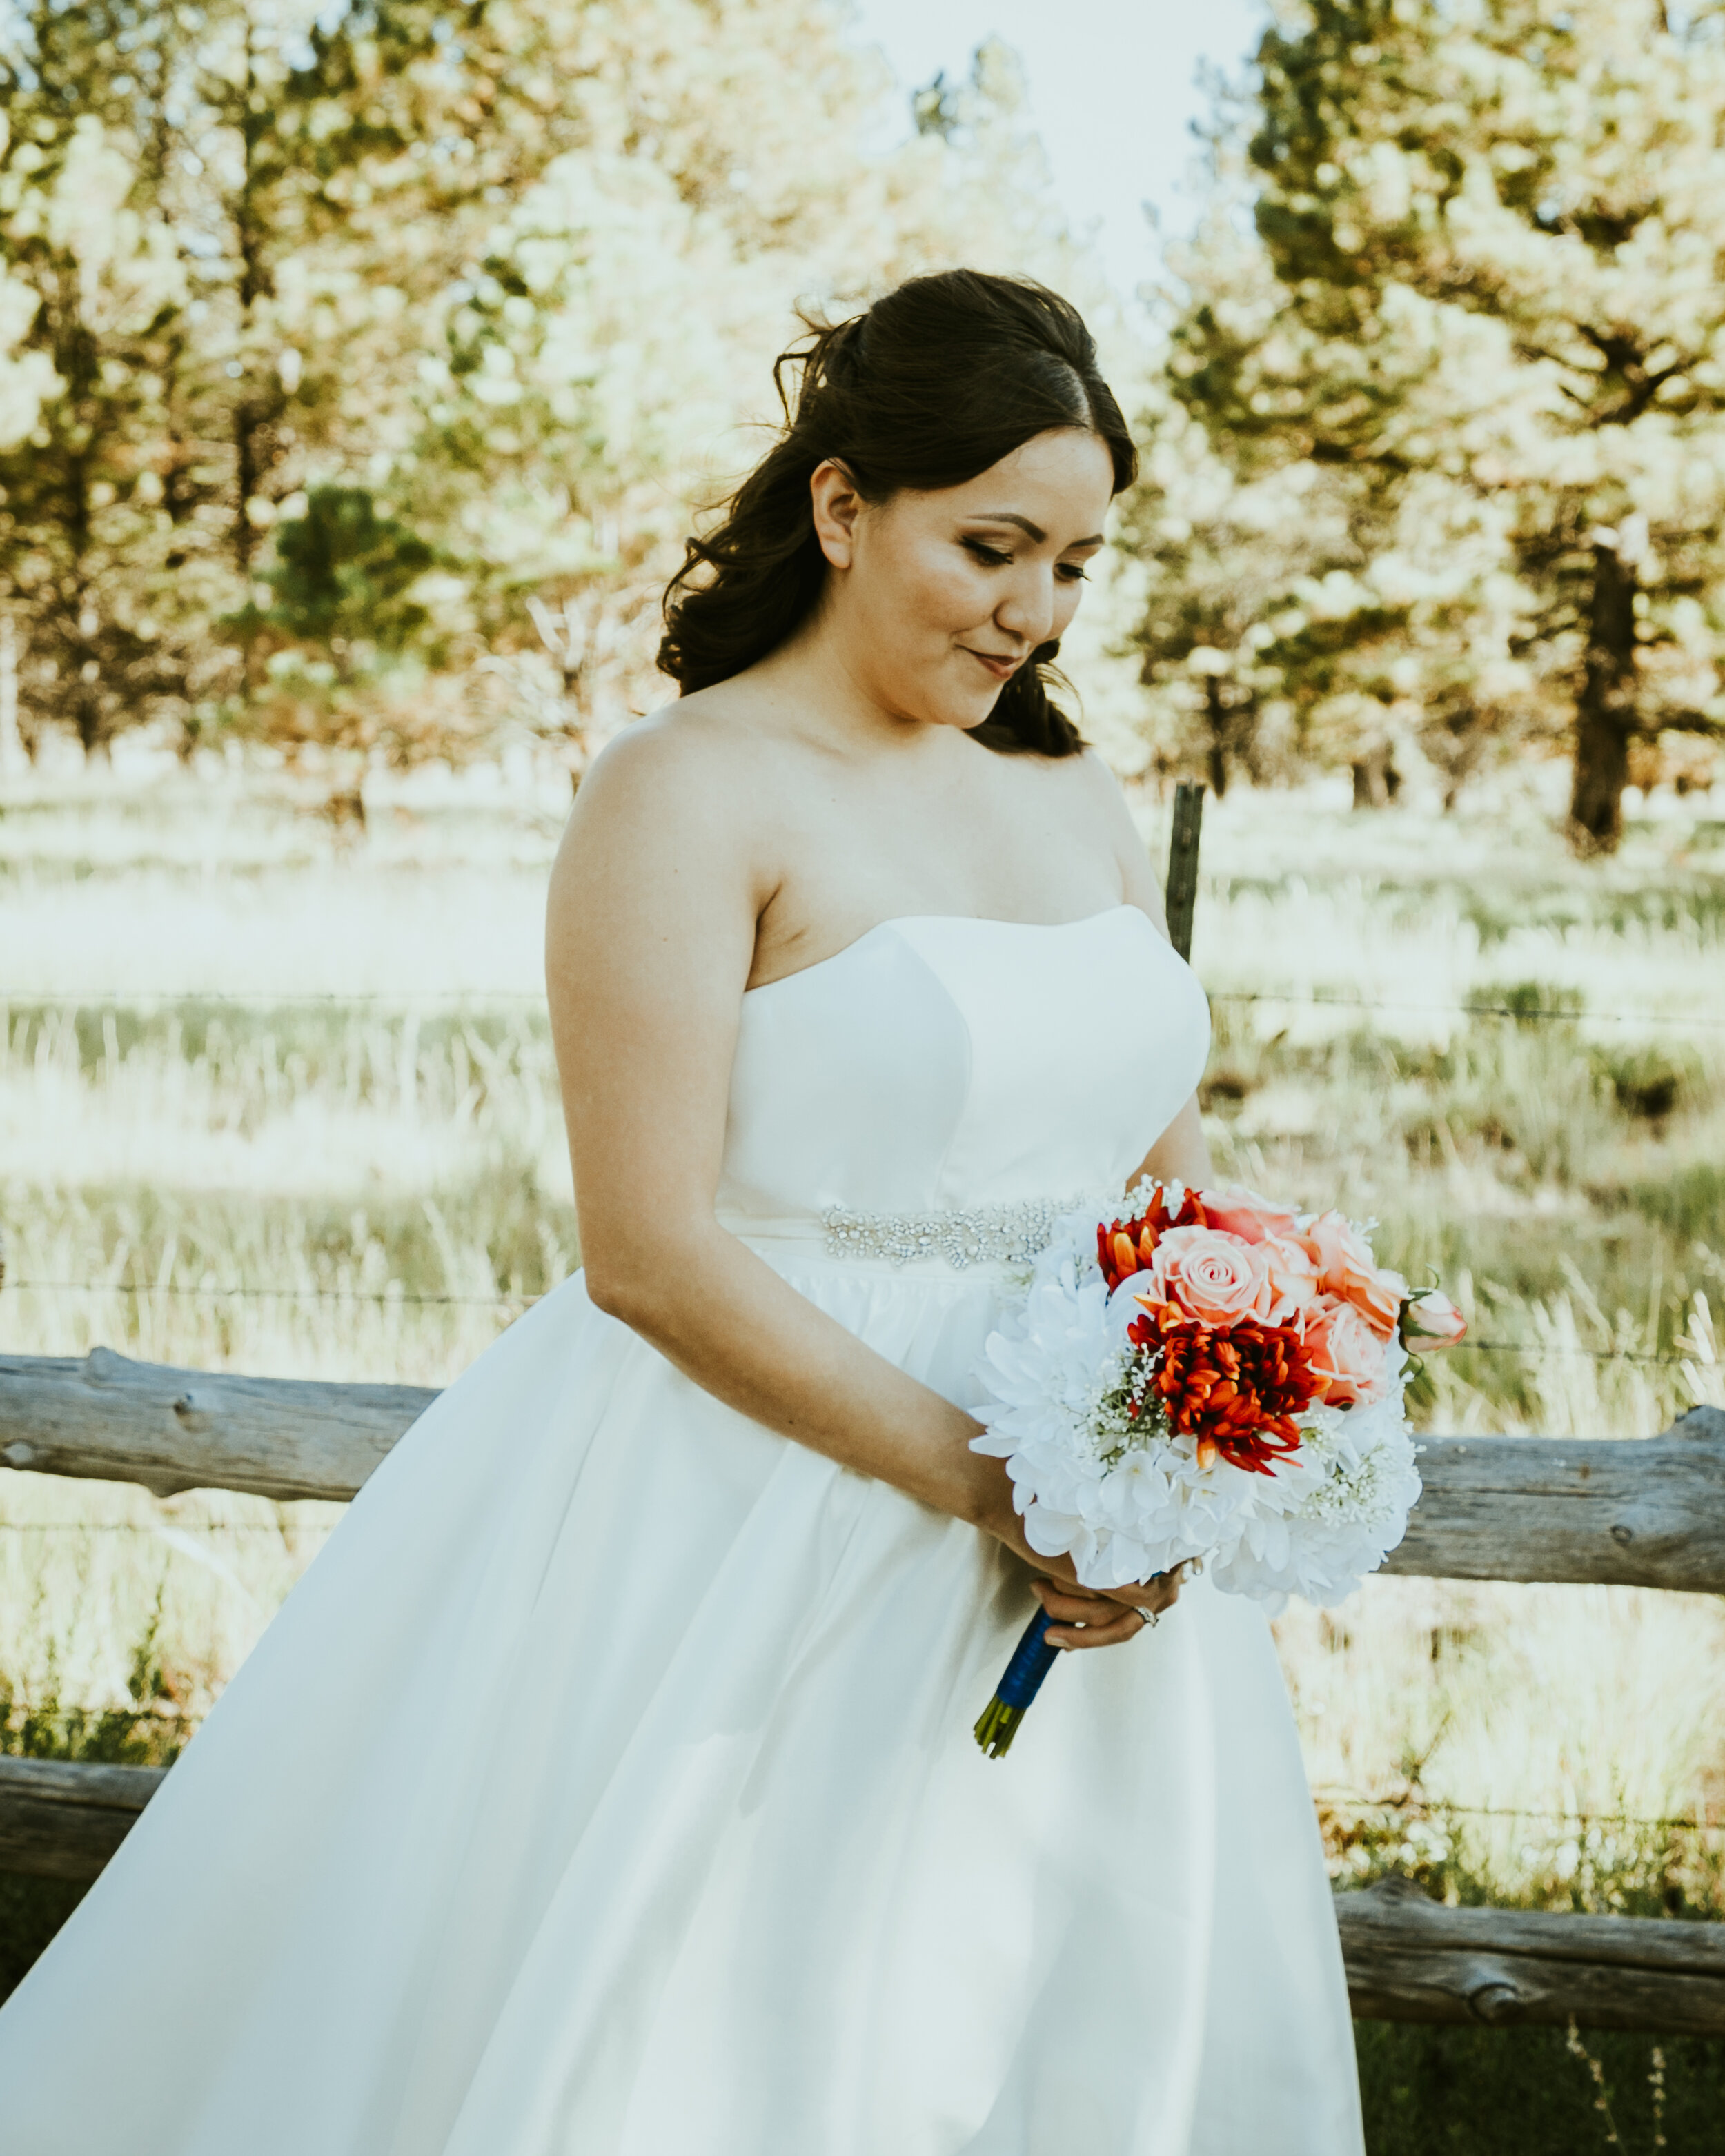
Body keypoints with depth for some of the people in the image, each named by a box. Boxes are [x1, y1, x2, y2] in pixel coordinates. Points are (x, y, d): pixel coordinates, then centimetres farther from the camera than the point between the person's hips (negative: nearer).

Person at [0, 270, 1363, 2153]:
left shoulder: (1076, 804, 11)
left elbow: (1169, 1181, 13)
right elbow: (652, 1250, -18)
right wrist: (981, 1486, -20)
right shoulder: (689, 795, -11)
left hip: (1085, 1562, 7)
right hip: (766, 1512, -7)